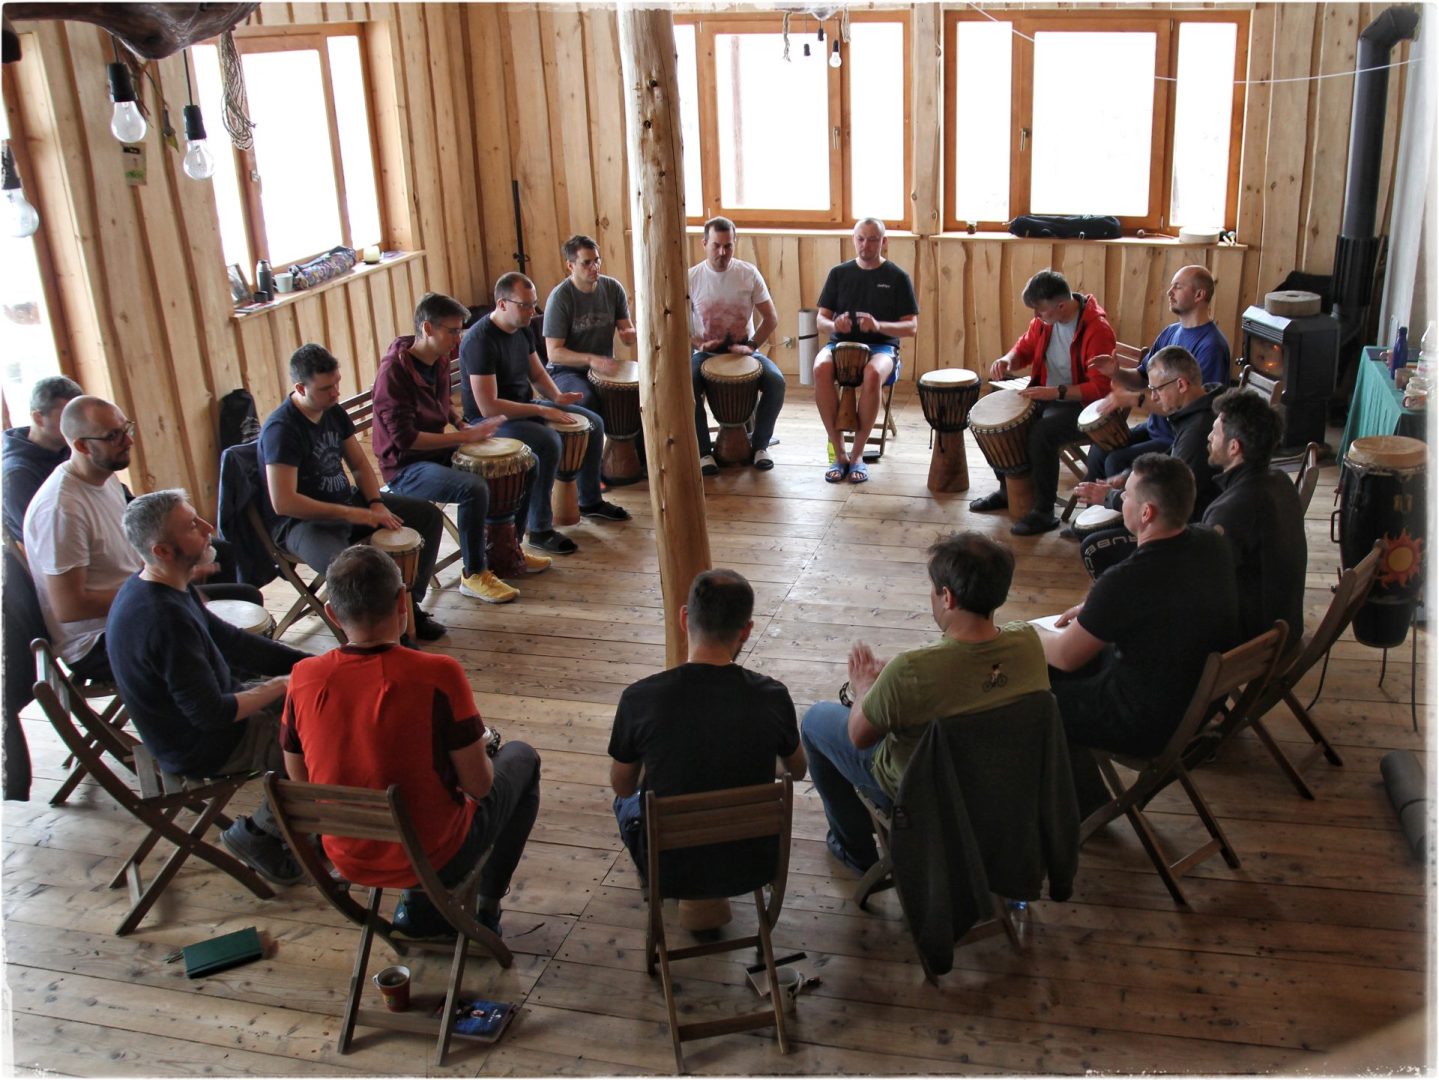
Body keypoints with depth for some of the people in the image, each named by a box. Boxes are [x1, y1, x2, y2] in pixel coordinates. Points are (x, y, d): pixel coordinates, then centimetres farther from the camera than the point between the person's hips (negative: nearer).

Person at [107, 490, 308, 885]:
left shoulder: (148, 587, -3)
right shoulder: (165, 618, -34)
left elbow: (225, 638, 8)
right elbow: (213, 715, -29)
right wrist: (280, 687, -14)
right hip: (201, 750, -9)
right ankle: (256, 833, 8)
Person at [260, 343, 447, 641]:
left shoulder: (333, 411, 4)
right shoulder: (281, 429, -22)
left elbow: (359, 464, 13)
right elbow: (283, 502, -29)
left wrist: (376, 504, -7)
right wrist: (350, 514, -28)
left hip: (347, 502, 9)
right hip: (303, 521, -9)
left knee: (429, 515, 3)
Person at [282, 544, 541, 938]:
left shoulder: (304, 679, -14)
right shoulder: (437, 675, -26)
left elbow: (299, 777, 1)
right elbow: (478, 784, -17)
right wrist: (478, 747, 4)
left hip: (349, 862, 4)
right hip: (437, 860, -4)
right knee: (520, 757, 22)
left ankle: (418, 904, 27)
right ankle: (487, 908, 28)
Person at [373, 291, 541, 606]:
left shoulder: (440, 360, 3)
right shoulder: (394, 371, -23)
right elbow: (405, 438, -26)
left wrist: (462, 424, 3)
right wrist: (464, 437, -25)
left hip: (439, 451, 9)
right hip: (405, 467, -9)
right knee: (473, 487, -33)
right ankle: (474, 574, -16)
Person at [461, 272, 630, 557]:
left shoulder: (521, 328, 1)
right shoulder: (480, 340, -26)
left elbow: (537, 373, 14)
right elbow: (488, 407, -30)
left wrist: (557, 397, -6)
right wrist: (541, 410, -28)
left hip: (524, 406, 9)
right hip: (489, 420, -9)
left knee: (593, 423, 7)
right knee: (548, 442, -34)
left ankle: (590, 501, 23)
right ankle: (539, 530, -21)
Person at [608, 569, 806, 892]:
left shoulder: (639, 698, -23)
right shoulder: (772, 698, -19)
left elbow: (622, 787, -4)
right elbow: (797, 771, 2)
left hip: (668, 867, -1)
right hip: (751, 864, 1)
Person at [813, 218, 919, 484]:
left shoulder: (897, 277, 3)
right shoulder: (839, 273, 10)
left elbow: (911, 327, -1)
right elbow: (820, 320, 8)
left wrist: (879, 326, -21)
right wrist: (834, 325, -17)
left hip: (881, 346, -2)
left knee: (873, 373, -39)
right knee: (821, 368, -34)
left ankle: (857, 454, -24)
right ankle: (839, 452, -25)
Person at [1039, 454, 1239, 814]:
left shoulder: (1125, 582, -32)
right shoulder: (1211, 544, -9)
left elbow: (1066, 656, -16)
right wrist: (1093, 610, 10)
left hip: (1152, 725, -8)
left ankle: (1086, 802, 23)